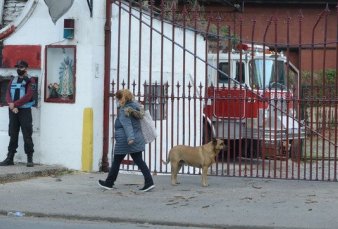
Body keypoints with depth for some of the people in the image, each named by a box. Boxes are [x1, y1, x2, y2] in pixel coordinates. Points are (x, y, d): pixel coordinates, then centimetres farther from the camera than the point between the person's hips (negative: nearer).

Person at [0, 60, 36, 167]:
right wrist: (12, 105, -13)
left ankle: (30, 159, -2)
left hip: (25, 111, -5)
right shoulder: (12, 81, 15)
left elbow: (28, 96, -13)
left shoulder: (30, 81, -1)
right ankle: (10, 158, 11)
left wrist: (15, 104, -16)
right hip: (13, 111, 5)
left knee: (27, 136, -5)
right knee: (13, 135, 8)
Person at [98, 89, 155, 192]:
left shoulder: (123, 111, -14)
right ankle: (149, 182, -9)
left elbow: (127, 125, -27)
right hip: (137, 140, 7)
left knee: (116, 162, 7)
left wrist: (130, 137, -37)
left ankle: (109, 183, 20)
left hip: (124, 141, -7)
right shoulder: (134, 106, 9)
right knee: (139, 161, 4)